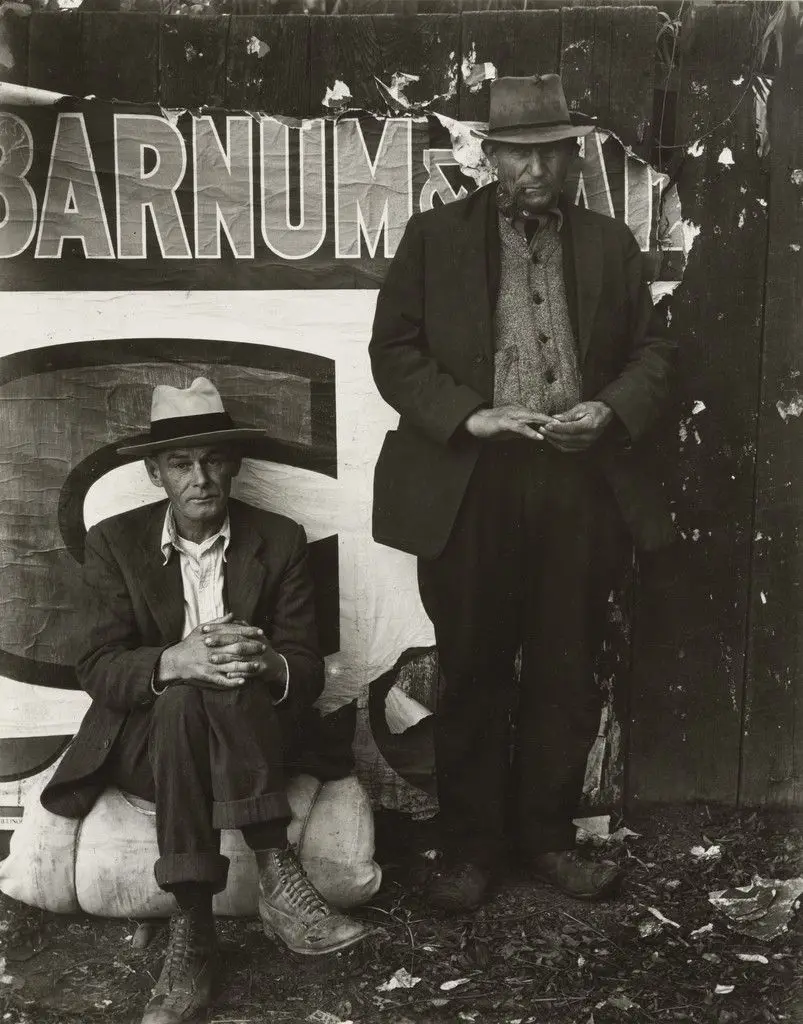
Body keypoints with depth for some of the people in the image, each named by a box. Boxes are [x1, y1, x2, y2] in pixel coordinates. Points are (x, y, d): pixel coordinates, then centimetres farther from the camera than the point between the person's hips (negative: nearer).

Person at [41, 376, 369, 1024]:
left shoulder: (280, 541, 1)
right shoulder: (115, 543, 0)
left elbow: (309, 670, -5)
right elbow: (97, 668, -9)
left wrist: (268, 664, -31)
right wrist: (170, 663, -32)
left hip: (251, 740, 1)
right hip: (145, 738, 0)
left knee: (226, 683, -34)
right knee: (183, 696, -34)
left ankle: (193, 935, -36)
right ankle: (276, 875, -33)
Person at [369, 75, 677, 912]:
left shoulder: (609, 244, 12)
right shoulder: (434, 236, 5)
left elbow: (651, 353, 12)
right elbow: (393, 351, 0)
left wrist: (610, 412, -8)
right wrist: (468, 416, -14)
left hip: (581, 484, 2)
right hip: (468, 485, -2)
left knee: (565, 676, 9)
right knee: (472, 677, 7)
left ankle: (546, 836, 26)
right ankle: (470, 846, 22)